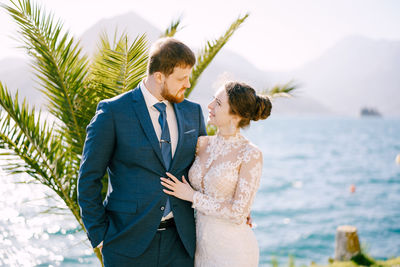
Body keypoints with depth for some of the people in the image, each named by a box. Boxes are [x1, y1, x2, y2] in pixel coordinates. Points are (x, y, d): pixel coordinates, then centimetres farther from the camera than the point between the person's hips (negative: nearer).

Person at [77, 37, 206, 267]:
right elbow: (89, 179, -5)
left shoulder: (193, 112, 7)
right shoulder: (113, 112, -7)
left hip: (179, 241, 4)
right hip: (129, 243, -4)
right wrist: (100, 236, -7)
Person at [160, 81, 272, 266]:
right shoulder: (203, 144, 1)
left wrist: (192, 196, -13)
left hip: (232, 249, -5)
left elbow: (238, 213, -16)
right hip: (203, 245, 6)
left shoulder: (251, 155, -15)